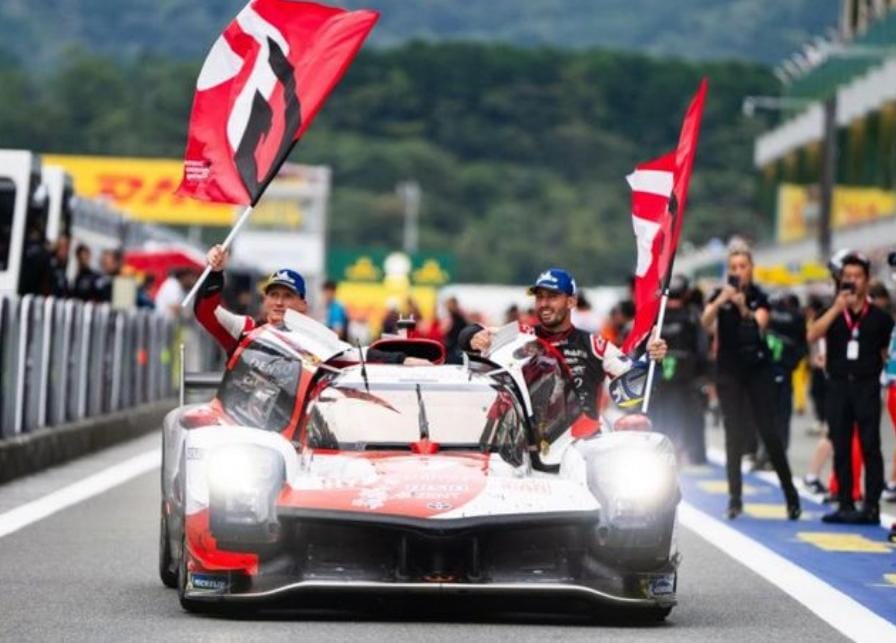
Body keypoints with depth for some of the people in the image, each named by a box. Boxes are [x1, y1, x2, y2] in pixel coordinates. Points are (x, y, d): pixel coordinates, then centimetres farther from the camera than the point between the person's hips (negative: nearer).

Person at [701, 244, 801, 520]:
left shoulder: (760, 297, 0)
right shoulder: (719, 295, 1)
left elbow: (760, 324, -18)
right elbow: (706, 323, -17)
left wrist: (743, 307, -37)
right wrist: (721, 300, -35)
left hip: (758, 369, -1)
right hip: (729, 370, 1)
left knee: (769, 431, -4)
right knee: (734, 434, -2)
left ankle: (791, 495, 3)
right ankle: (735, 499, 2)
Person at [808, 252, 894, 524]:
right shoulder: (833, 313, 10)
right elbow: (812, 335, -8)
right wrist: (837, 308, -13)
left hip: (867, 386, -3)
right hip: (838, 386, 3)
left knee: (870, 447, -5)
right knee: (841, 448, 4)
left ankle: (872, 507, -6)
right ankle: (845, 505, 10)